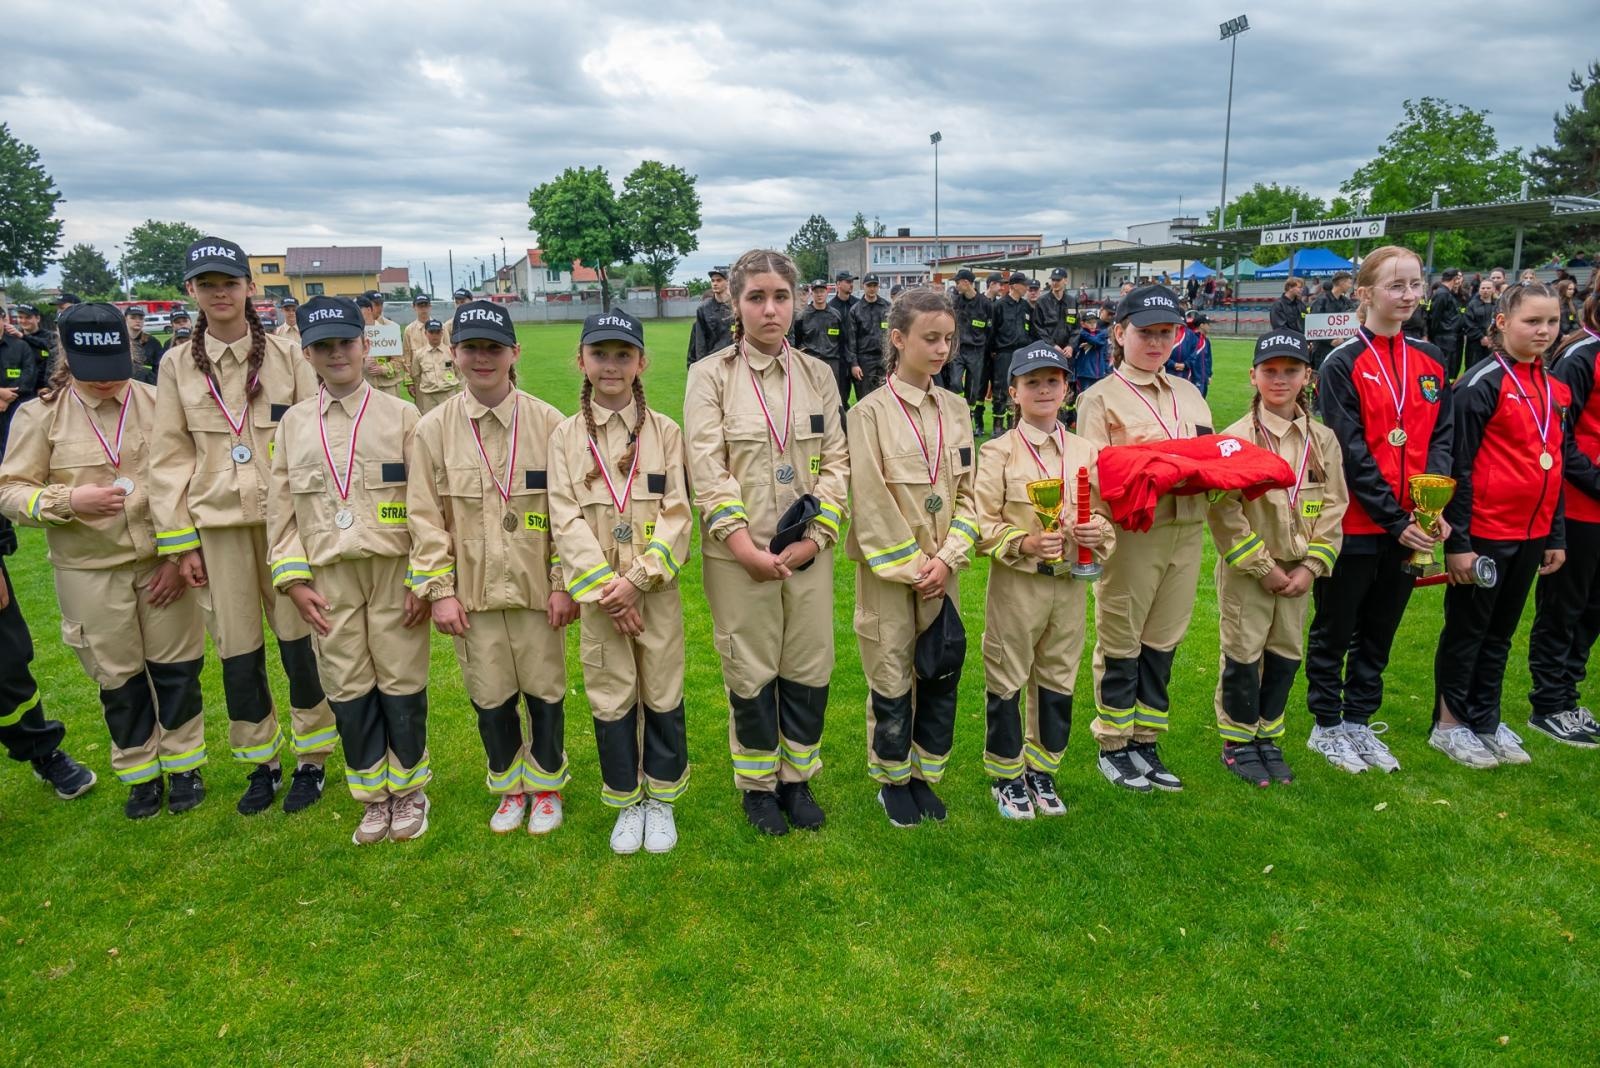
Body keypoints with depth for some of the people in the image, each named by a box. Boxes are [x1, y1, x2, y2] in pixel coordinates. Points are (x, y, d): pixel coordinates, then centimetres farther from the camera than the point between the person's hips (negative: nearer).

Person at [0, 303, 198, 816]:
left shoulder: (157, 403, -4)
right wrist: (69, 499, -20)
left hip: (162, 563, 0)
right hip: (89, 572, 0)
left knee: (176, 668, 10)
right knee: (117, 680, 13)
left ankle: (182, 763, 29)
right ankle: (139, 773, 31)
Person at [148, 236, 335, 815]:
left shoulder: (286, 355, 0)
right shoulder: (177, 364, 5)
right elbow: (169, 457, 5)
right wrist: (179, 541, 1)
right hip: (217, 524, 2)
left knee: (298, 639, 3)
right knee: (236, 651, 8)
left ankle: (310, 760, 19)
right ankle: (261, 763, 26)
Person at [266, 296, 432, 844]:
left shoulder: (400, 416, -1)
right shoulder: (293, 423, 8)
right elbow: (280, 510, 9)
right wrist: (294, 580, 0)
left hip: (394, 573, -3)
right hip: (329, 579, 3)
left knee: (402, 687, 4)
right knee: (348, 693, 9)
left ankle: (409, 791, 25)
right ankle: (373, 799, 27)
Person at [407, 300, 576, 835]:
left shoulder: (546, 423, -4)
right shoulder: (433, 429, -1)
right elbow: (425, 516, 0)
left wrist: (564, 583, -5)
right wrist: (439, 589, -4)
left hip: (534, 587, -1)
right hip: (472, 590, 1)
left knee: (544, 691, 10)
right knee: (490, 696, 12)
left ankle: (546, 786, 32)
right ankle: (509, 788, 34)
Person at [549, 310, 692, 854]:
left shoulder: (664, 432, 0)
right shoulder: (567, 436, 2)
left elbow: (678, 515, -6)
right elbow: (567, 520, -5)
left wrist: (637, 579, -16)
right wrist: (605, 587, -15)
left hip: (656, 587, 0)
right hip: (598, 591, 1)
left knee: (663, 695, 8)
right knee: (611, 700, 9)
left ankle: (661, 799, 28)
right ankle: (627, 803, 28)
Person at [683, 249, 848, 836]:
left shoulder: (817, 374, 7)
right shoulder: (710, 375, -2)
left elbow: (836, 461, 4)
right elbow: (707, 470, -9)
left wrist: (816, 537, -8)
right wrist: (745, 545, -17)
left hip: (808, 550, 3)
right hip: (739, 554, -3)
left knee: (809, 669, 9)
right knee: (750, 673, 8)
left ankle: (797, 777, 30)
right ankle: (758, 784, 28)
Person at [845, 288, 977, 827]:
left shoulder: (955, 409, 6)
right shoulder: (871, 412, -9)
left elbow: (966, 493, 6)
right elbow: (871, 503, -12)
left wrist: (947, 559, -6)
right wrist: (910, 566, -13)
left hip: (941, 570, 5)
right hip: (888, 571, -4)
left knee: (942, 675, 10)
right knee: (892, 681, 6)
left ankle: (924, 775, 29)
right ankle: (892, 780, 26)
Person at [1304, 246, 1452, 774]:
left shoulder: (1430, 361, 8)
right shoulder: (1343, 363, -10)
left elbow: (1442, 437, 6)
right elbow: (1350, 452, -14)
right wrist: (1395, 519, -16)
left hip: (1410, 527, 6)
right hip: (1353, 525, -5)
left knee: (1380, 632, 16)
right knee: (1335, 629, 9)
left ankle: (1360, 721, 31)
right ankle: (1327, 726, 24)